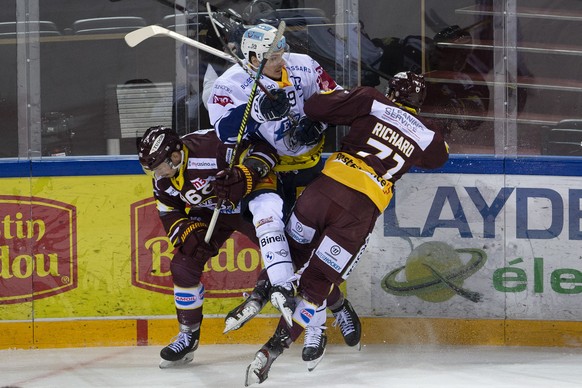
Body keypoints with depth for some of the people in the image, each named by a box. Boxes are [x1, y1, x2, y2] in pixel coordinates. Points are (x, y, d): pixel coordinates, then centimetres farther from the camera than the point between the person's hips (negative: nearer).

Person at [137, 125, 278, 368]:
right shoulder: (163, 180, -10)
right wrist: (190, 234, -14)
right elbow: (169, 213, 4)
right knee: (183, 265, -5)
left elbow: (264, 148, -30)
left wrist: (245, 175, -44)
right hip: (209, 214, 6)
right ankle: (188, 335, 10)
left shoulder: (212, 146, -34)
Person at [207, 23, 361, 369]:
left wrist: (315, 122, -15)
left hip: (306, 164, 3)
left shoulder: (303, 68, -9)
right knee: (267, 208, -32)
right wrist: (260, 108, -40)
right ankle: (282, 287, -36)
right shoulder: (231, 84, -14)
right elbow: (226, 129, -27)